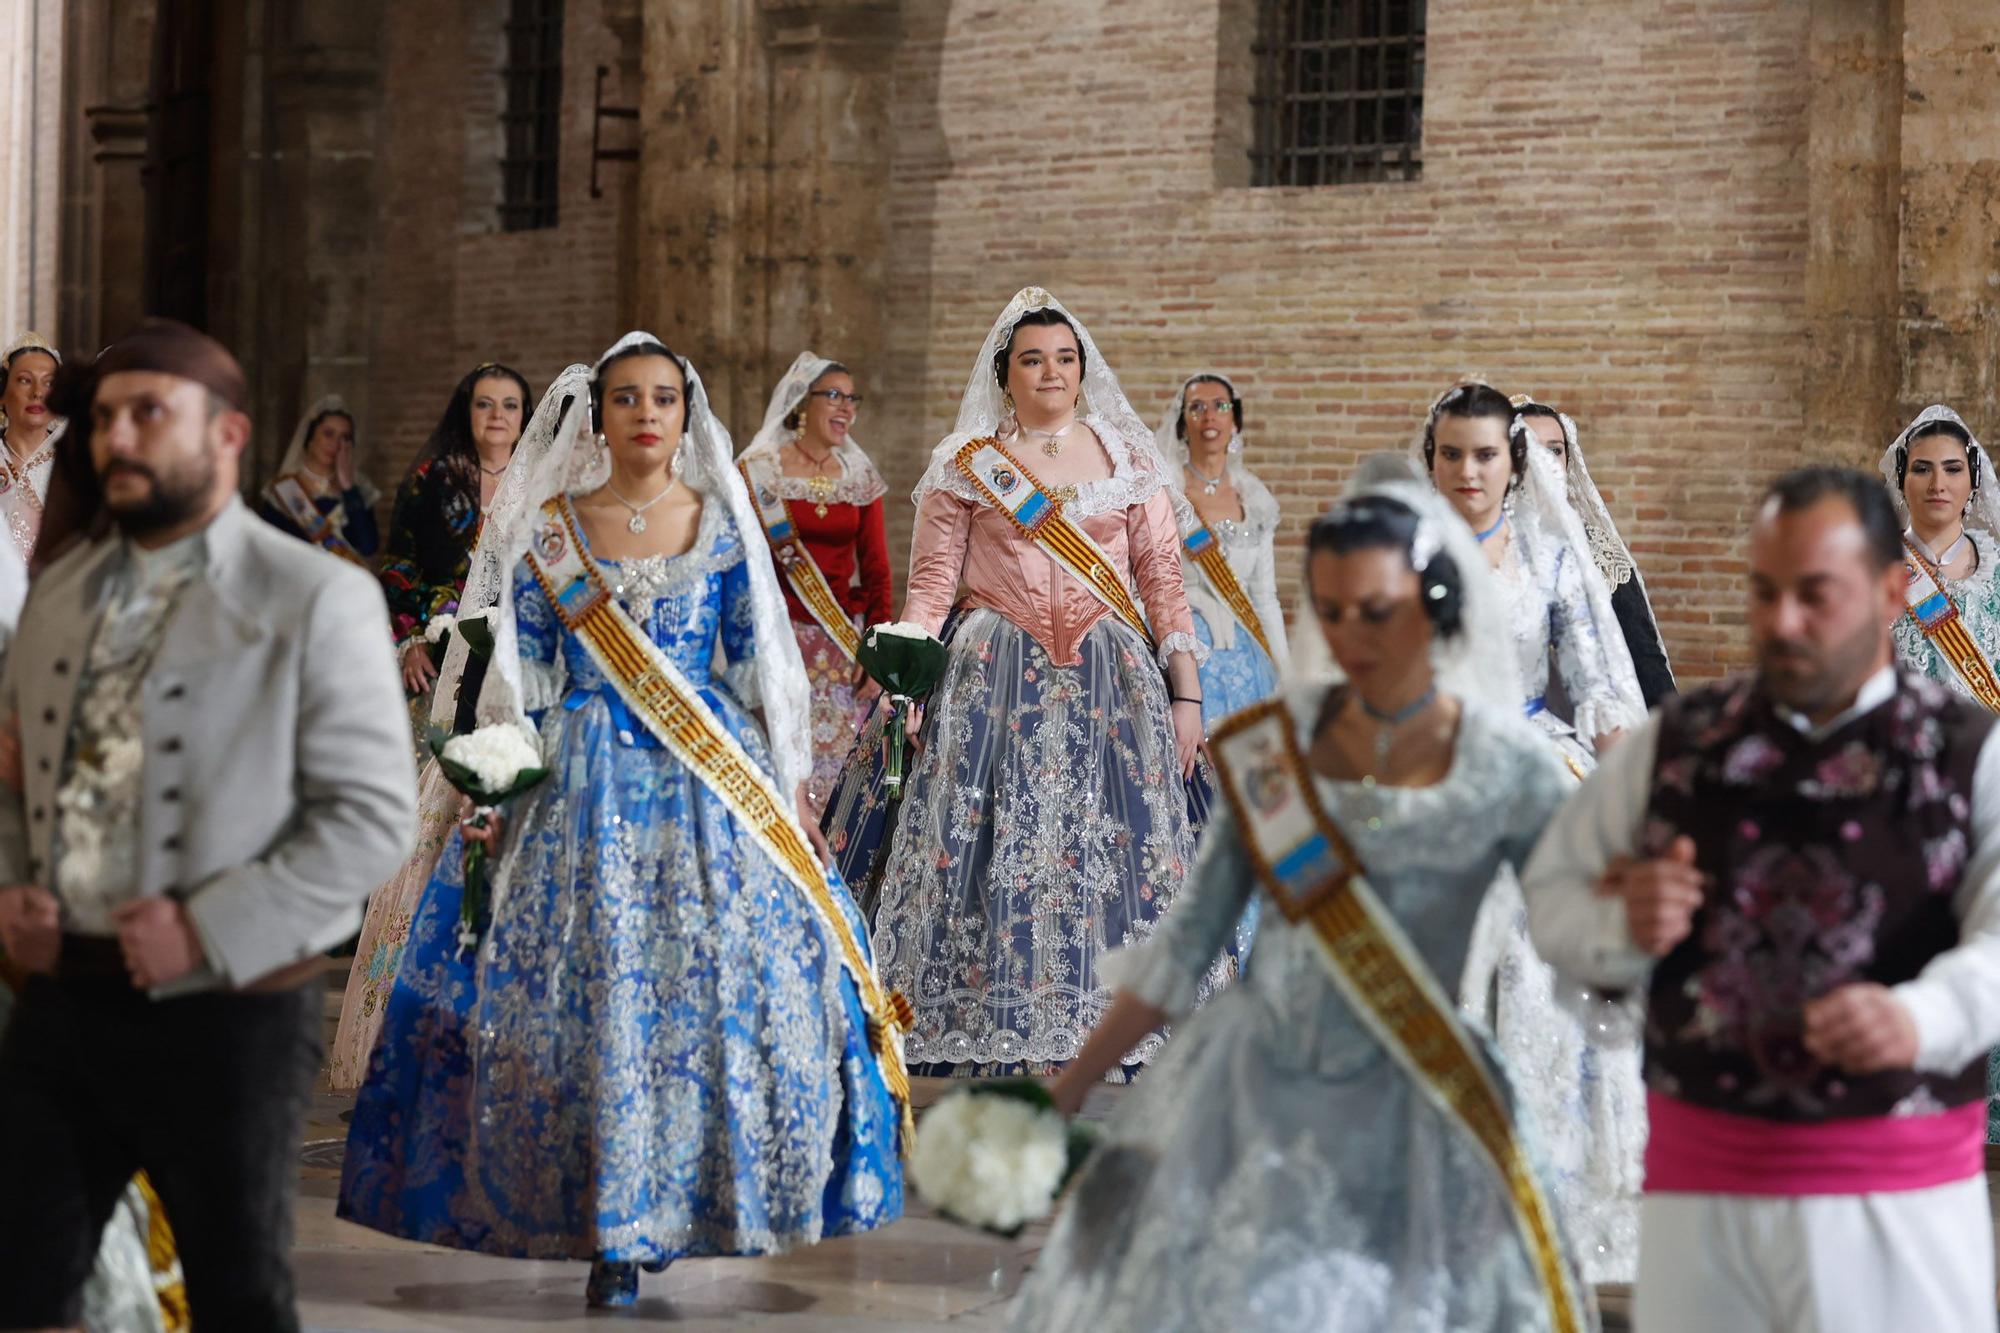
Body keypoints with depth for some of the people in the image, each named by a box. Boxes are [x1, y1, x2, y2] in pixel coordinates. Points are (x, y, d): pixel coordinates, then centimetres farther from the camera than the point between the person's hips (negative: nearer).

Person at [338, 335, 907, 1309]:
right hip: (585, 783, 0)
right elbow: (518, 680, 5)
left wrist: (792, 789, 3)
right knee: (587, 994, -4)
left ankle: (689, 1204, 10)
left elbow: (763, 668, 7)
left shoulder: (725, 524, 6)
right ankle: (613, 1236, 6)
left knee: (727, 978, -6)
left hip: (714, 781, 1)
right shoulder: (546, 530, 5)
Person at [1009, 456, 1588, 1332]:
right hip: (1247, 1093, 2)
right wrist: (1067, 1092, 6)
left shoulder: (1503, 764, -4)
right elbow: (1189, 939, 7)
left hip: (1401, 1117, -2)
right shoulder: (1274, 743, 2)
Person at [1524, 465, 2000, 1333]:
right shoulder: (1677, 743, 7)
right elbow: (1552, 894, 12)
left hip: (1898, 1200, -2)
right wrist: (1623, 927, -11)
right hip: (1702, 1189, 2)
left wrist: (1921, 1017, -38)